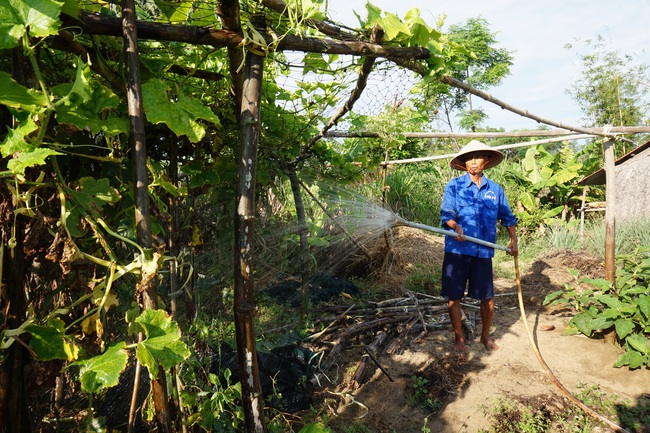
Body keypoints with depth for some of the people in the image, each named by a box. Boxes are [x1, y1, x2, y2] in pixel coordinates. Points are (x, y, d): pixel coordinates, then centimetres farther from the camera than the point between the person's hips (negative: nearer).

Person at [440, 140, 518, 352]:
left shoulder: (495, 189, 11)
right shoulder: (454, 186, 2)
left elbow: (507, 217, 18)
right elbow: (446, 213, -7)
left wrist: (513, 241, 9)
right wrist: (456, 226, -27)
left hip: (483, 251, 2)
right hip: (457, 249, -2)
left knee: (487, 297, 8)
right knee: (454, 296, 3)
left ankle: (485, 336, 31)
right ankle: (459, 338, 20)